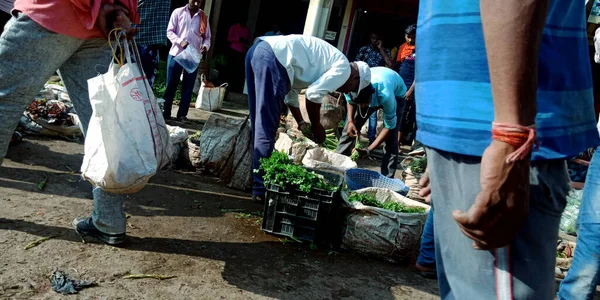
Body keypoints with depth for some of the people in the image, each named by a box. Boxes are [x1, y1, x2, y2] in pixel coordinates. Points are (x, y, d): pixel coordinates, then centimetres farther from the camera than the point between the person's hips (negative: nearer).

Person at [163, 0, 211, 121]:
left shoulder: (203, 17, 9)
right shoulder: (178, 12, 3)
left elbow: (207, 37, 10)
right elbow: (169, 32, -1)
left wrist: (205, 46, -12)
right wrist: (181, 42, -18)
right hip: (176, 54, -2)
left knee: (188, 86, 3)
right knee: (171, 85, 3)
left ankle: (182, 114, 10)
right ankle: (165, 112, 11)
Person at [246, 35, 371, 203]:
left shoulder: (324, 64, 30)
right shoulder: (344, 68, 4)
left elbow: (290, 90, 30)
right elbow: (314, 94, -8)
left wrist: (302, 124, 27)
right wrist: (316, 126, 7)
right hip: (273, 57, -10)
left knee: (261, 126, 16)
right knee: (267, 130, -5)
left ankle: (259, 179, 27)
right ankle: (261, 189, 2)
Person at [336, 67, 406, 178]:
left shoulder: (386, 96, -46)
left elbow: (389, 126, -32)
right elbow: (349, 100, -8)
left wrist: (368, 150, -36)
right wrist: (350, 121, -24)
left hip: (396, 93, -4)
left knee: (391, 138, -16)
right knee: (350, 128, -4)